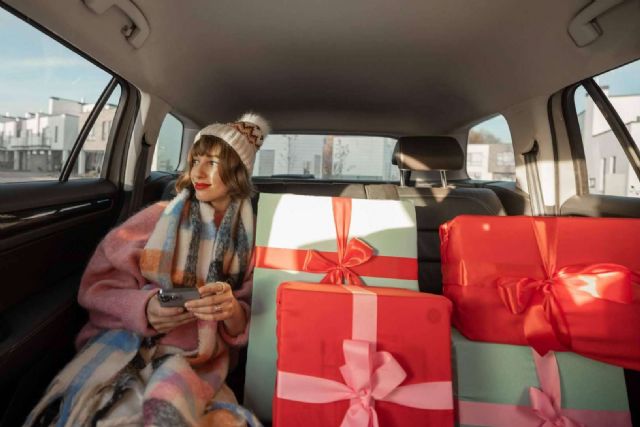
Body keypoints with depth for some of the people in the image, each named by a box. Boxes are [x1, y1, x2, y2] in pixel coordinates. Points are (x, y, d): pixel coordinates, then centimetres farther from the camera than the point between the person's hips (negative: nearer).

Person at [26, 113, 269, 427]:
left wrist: (232, 311, -21)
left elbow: (242, 327, 2)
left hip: (196, 354, -1)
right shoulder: (160, 217, -1)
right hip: (128, 335, 2)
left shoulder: (250, 238, -1)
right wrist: (143, 308, -18)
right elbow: (98, 284, 1)